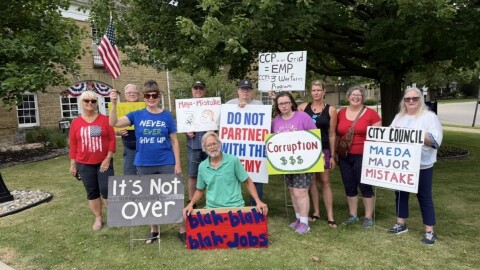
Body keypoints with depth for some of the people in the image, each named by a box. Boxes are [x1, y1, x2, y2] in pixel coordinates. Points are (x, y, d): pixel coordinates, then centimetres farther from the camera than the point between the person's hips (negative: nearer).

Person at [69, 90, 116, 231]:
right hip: (84, 164, 2)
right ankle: (98, 218, 23)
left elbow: (112, 139, -4)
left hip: (104, 162, -2)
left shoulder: (105, 120, -4)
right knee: (92, 192, 10)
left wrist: (108, 158, -9)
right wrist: (73, 163, 4)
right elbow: (73, 144, 4)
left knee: (107, 190, -2)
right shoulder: (76, 122, 1)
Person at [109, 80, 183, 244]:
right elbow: (114, 123, -10)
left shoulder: (167, 116, -2)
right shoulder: (137, 115, 0)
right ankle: (154, 230, 32)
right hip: (144, 165, 2)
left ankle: (182, 230, 19)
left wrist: (177, 163, -2)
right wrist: (114, 104, -23)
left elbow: (174, 142, 1)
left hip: (166, 164, -1)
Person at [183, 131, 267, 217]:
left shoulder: (233, 160, -6)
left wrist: (258, 201, -9)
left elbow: (247, 182, 0)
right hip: (213, 208, 2)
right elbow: (200, 190, 16)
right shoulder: (202, 166, 4)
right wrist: (191, 204, 0)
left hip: (235, 206, -2)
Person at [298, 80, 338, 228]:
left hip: (323, 149, -2)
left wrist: (332, 155, -1)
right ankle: (316, 212, 20)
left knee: (325, 181, 2)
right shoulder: (302, 107, 3)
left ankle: (330, 216, 8)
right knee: (311, 180, 8)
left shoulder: (331, 110, 0)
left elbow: (332, 134, 0)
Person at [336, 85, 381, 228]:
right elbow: (337, 135, 15)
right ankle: (353, 215, 25)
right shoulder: (341, 113, 8)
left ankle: (368, 217, 16)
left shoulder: (371, 113, -3)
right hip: (344, 156, 4)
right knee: (349, 186, 12)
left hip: (363, 156, -4)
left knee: (365, 186, 3)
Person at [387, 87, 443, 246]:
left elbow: (436, 139, -15)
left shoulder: (429, 117, -6)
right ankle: (401, 224, 28)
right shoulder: (399, 117, 12)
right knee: (400, 193, 13)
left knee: (424, 197, 3)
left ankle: (429, 232, 13)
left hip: (422, 165, -5)